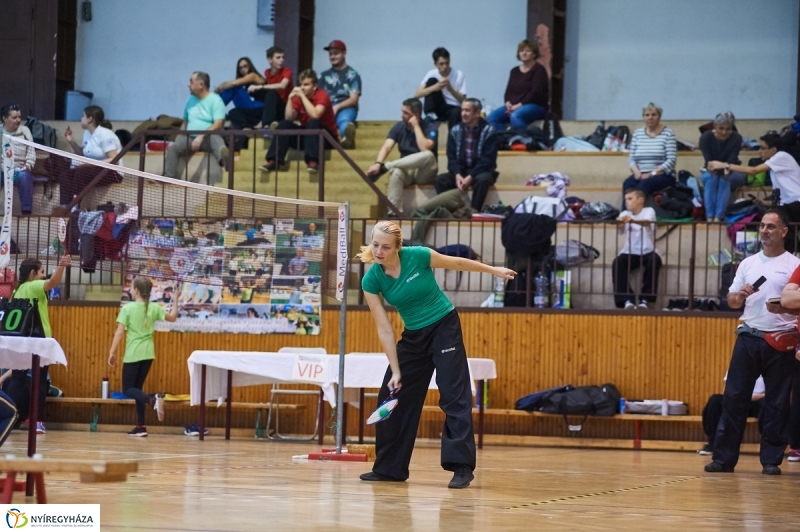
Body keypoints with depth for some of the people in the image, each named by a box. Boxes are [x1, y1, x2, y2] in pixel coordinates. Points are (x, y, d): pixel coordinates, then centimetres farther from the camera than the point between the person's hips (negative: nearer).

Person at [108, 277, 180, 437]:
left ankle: (152, 399, -28)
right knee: (137, 388, 15)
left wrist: (112, 352, -7)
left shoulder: (127, 308, -9)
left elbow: (120, 332, -12)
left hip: (133, 354, -5)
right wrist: (175, 299, 22)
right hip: (148, 354, 5)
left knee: (128, 389, 2)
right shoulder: (154, 308, 2)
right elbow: (172, 317, 13)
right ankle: (141, 426, 9)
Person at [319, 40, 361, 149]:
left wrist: (337, 107, -17)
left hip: (346, 108, -4)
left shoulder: (352, 75, 9)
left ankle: (347, 137, -79)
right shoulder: (324, 75, 22)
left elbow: (354, 100, 0)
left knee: (344, 120, -43)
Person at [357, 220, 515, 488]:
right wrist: (396, 370, -12)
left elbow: (458, 263, -2)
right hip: (413, 336, 4)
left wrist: (494, 270, 10)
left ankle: (462, 467, -11)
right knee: (392, 397, 4)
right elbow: (384, 329, -10)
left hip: (444, 328, -4)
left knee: (454, 396, -11)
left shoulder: (418, 256, -21)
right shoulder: (371, 280, -14)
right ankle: (390, 467, 16)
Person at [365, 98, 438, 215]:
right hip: (406, 170, 2)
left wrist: (416, 126, -21)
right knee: (396, 172, -35)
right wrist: (378, 163, -31)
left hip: (425, 173, -2)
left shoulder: (430, 128, -10)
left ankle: (386, 166, -30)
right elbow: (386, 147, -12)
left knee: (428, 155, -36)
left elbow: (425, 149, -28)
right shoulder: (399, 127, 1)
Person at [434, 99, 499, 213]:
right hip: (461, 172, 4)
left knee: (482, 179, -38)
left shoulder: (489, 131, -8)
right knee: (440, 179, -22)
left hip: (481, 172, -4)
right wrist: (457, 175, -19)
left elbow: (488, 160, -14)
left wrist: (470, 177, -25)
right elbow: (452, 157, 2)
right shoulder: (455, 131, 5)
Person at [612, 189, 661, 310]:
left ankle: (645, 299, -25)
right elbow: (621, 230, -15)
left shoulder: (648, 211, -2)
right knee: (617, 263, -28)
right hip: (630, 253, 2)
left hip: (648, 252, -2)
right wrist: (620, 223, -42)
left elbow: (647, 222, -27)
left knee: (654, 260, -34)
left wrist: (632, 220, -50)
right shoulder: (624, 214, 7)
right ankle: (627, 300, -28)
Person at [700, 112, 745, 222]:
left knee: (725, 179, -34)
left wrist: (726, 170, -48)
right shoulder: (706, 137, -15)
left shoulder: (736, 138, -15)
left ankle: (719, 217, -39)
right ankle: (709, 216, -40)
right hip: (711, 172, 0)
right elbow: (709, 160, -25)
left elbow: (732, 161, -25)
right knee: (710, 178, -35)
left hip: (731, 173, 0)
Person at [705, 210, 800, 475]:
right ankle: (724, 458, 2)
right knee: (734, 397, -1)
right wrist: (740, 295, -7)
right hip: (749, 336, 3)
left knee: (777, 402, 0)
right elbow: (732, 301, 15)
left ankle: (771, 459, 6)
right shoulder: (748, 264, 13)